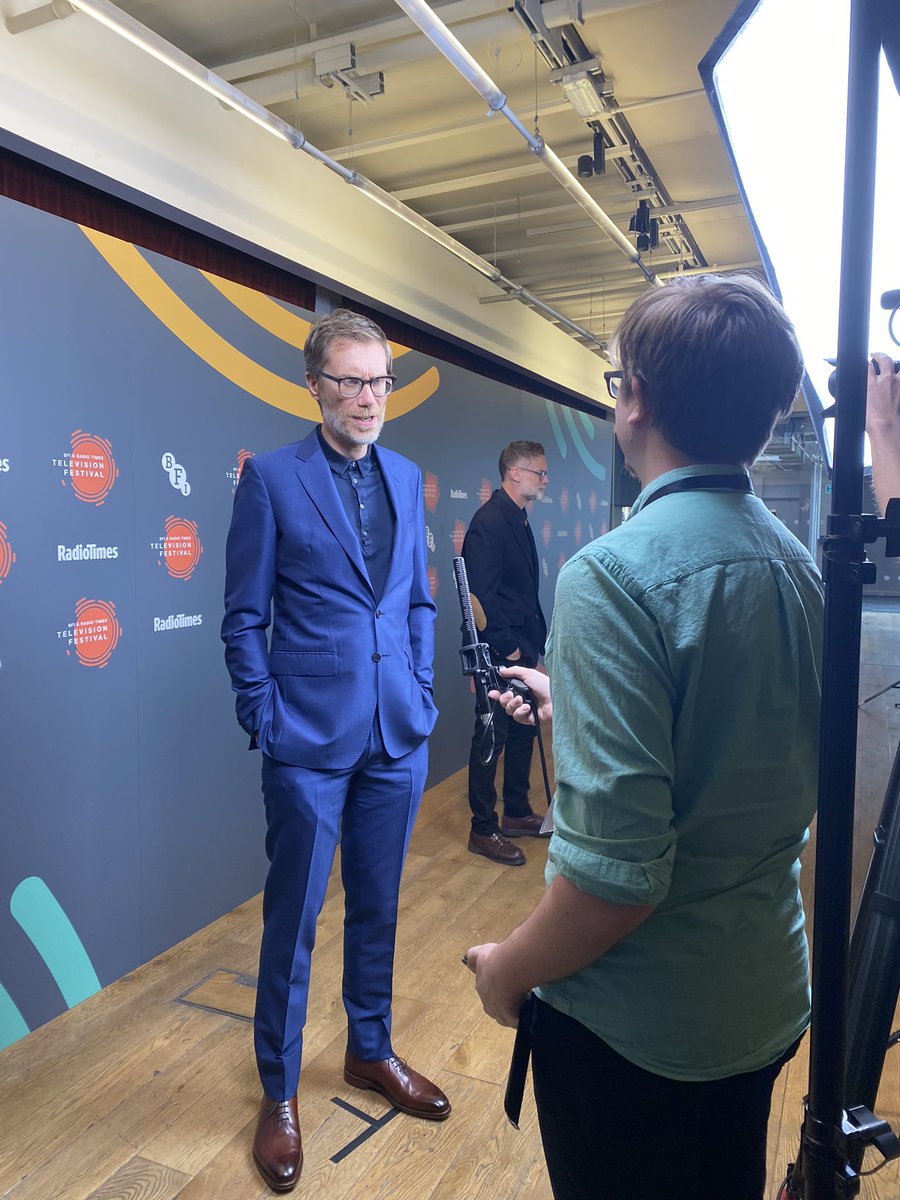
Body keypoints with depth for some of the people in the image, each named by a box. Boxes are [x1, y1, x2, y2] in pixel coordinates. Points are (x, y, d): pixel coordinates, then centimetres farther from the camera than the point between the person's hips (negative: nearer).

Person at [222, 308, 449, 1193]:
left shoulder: (406, 477, 9)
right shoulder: (271, 477, -6)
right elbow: (244, 616, -5)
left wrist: (421, 692, 6)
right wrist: (263, 718, -8)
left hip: (397, 736, 5)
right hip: (310, 739, -4)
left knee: (377, 905, 18)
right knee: (293, 916, 9)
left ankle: (370, 1051, 40)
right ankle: (278, 1090, 31)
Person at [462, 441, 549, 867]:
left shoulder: (519, 521, 14)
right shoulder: (489, 522, -17)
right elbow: (481, 593, -22)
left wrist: (535, 639, 15)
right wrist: (506, 646, -18)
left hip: (521, 650, 10)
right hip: (498, 655, -10)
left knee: (523, 732, 18)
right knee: (491, 739, 0)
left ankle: (517, 813, 33)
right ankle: (483, 831, 13)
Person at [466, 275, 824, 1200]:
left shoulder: (614, 575, -27)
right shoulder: (797, 566, -2)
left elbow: (616, 872, -29)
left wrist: (509, 969, -12)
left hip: (636, 1034, -7)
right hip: (769, 1003, 7)